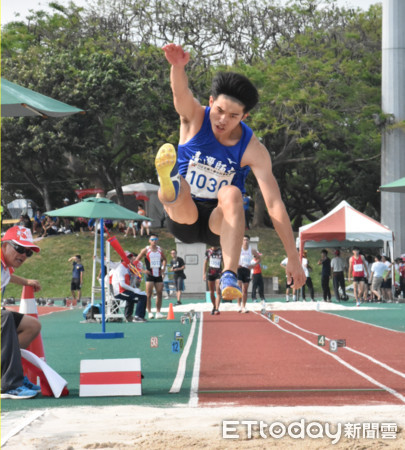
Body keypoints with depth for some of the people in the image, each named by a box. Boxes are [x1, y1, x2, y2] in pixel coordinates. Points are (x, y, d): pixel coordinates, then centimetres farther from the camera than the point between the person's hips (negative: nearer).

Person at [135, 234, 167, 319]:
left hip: (158, 275, 4)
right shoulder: (146, 250, -2)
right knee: (149, 295, -7)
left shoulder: (160, 250, 10)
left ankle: (158, 312, 8)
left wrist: (163, 268, 10)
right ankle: (149, 312, -4)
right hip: (150, 275, -4)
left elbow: (164, 259, 27)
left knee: (159, 294, 3)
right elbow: (136, 261, -2)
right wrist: (143, 270, -9)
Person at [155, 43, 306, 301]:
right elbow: (181, 93, -33)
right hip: (184, 217, 0)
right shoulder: (195, 118, -9)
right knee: (180, 186, -33)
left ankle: (230, 276, -47)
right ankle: (170, 188, -72)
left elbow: (274, 204, -18)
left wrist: (293, 258, -23)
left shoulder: (253, 150, -14)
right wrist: (178, 67, -58)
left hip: (220, 222, 0)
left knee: (231, 193, -35)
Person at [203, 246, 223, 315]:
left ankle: (217, 309, -18)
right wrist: (204, 274, 5)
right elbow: (205, 263, 12)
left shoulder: (221, 251, 0)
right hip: (210, 273, 3)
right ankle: (214, 307, 28)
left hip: (219, 273, -3)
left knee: (218, 292, -13)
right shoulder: (208, 251, 6)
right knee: (211, 292, 10)